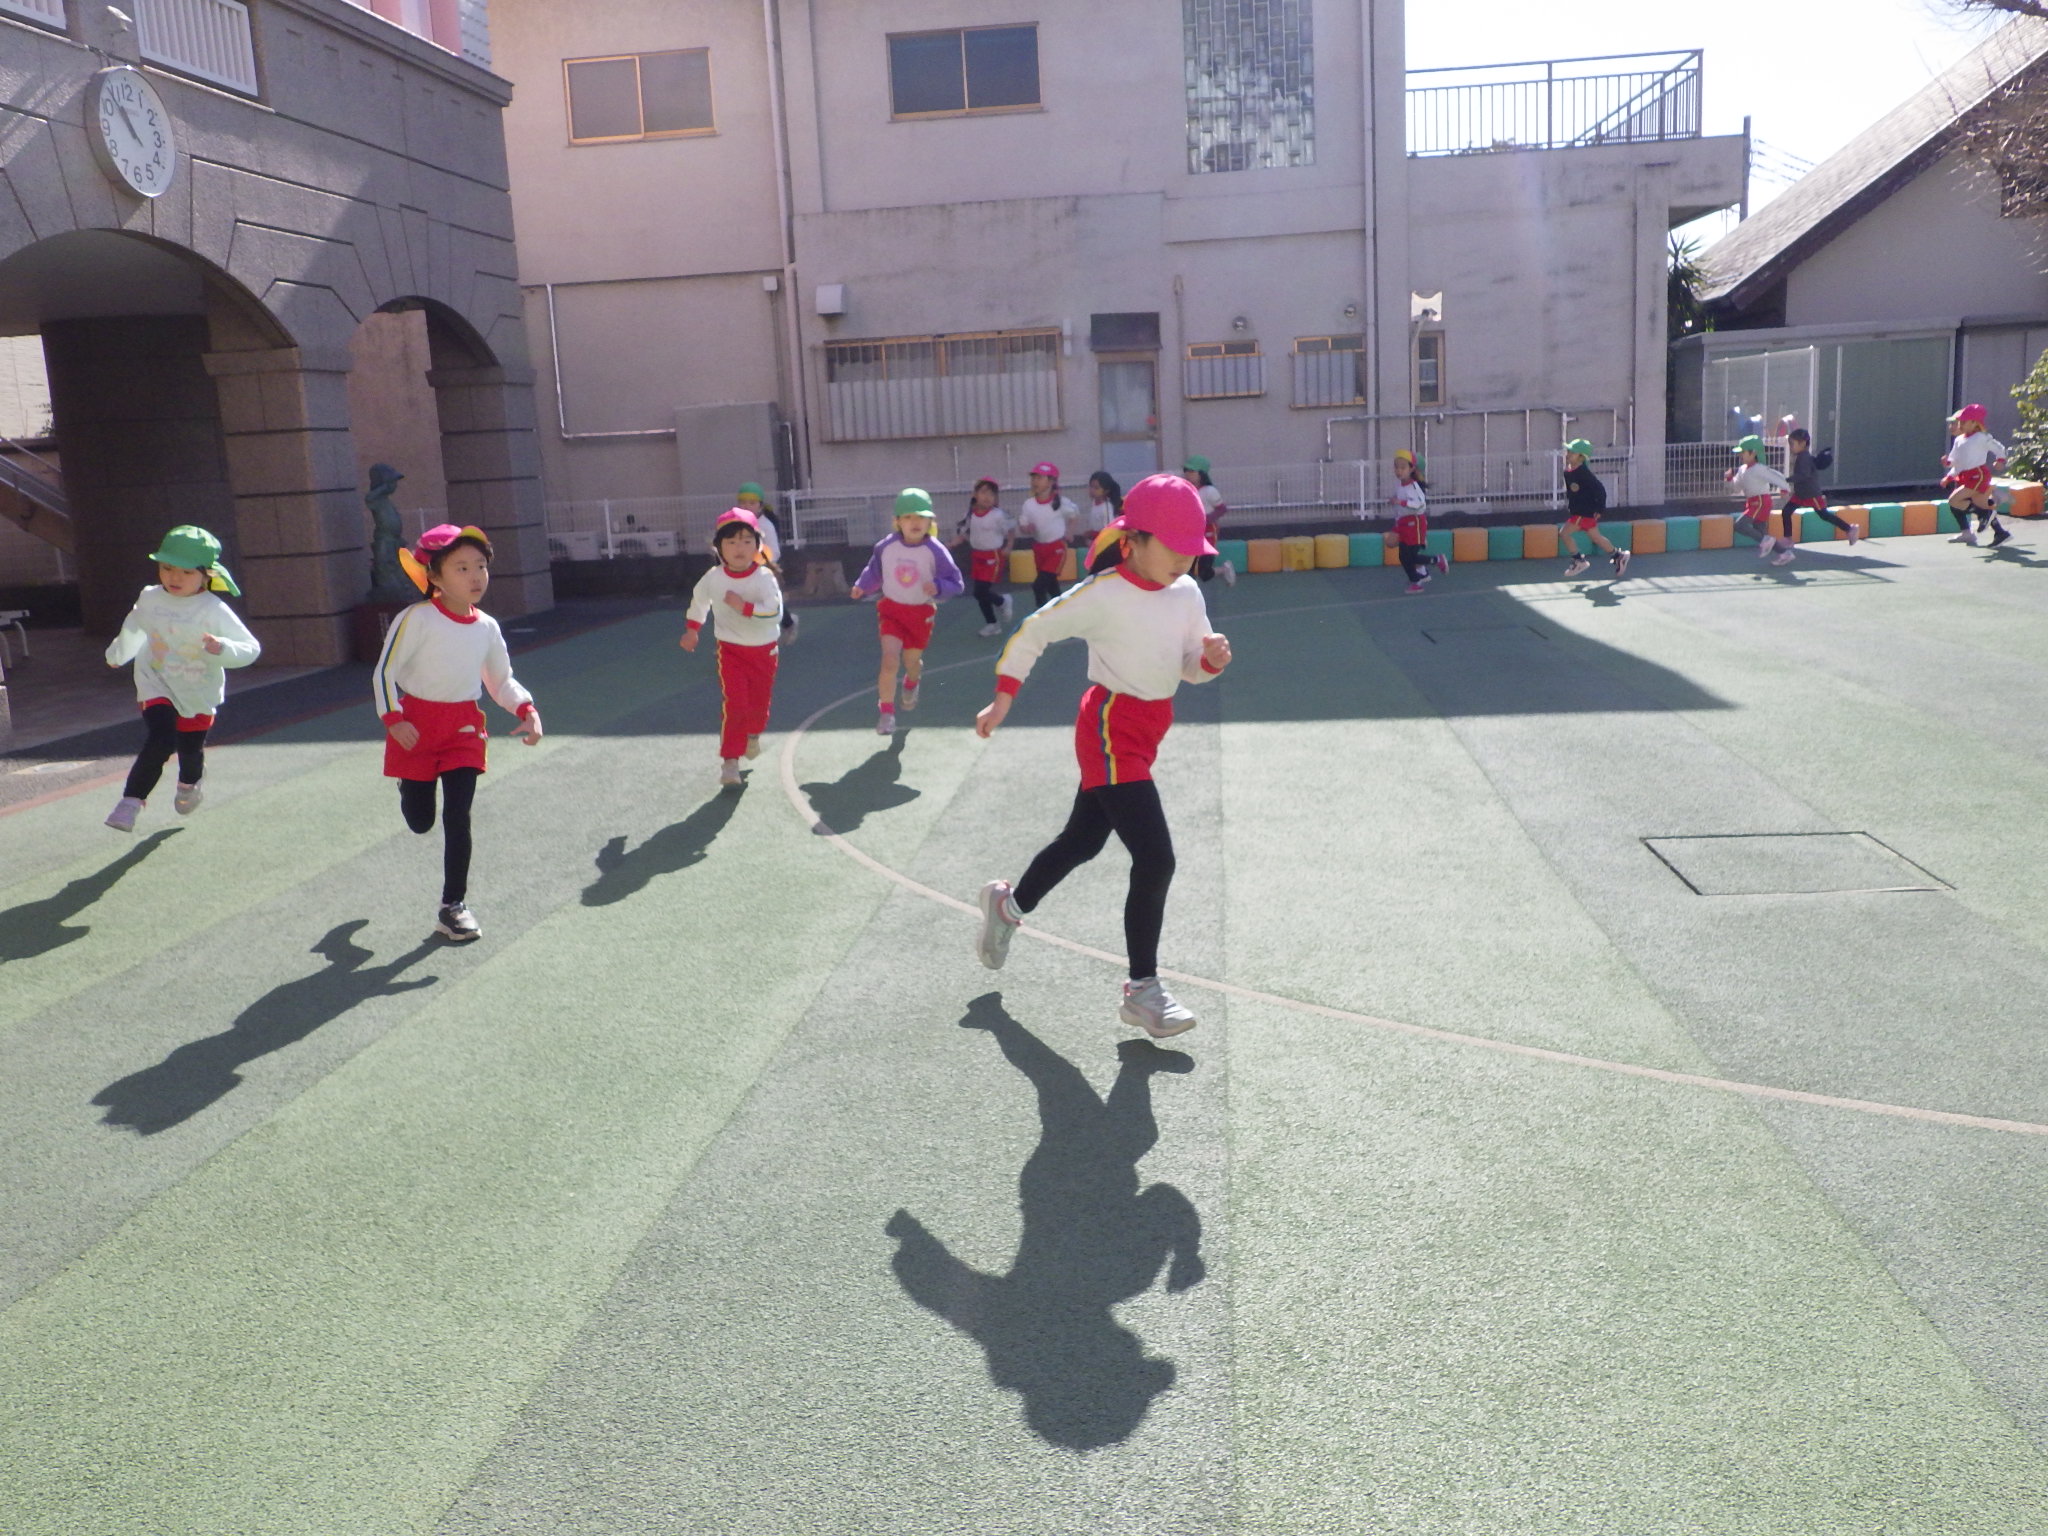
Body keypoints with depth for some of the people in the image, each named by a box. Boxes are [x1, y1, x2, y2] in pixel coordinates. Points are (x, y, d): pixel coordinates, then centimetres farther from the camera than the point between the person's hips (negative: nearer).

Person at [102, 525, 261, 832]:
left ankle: (189, 785, 49)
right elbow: (133, 627, 18)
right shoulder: (149, 599, -6)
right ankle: (130, 801, -14)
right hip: (157, 686, 1)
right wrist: (117, 654, 35)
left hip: (198, 694, 0)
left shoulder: (214, 611, -18)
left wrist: (222, 648, -40)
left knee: (190, 749, 14)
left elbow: (250, 648, -20)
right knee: (159, 741, -22)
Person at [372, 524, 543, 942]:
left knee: (458, 817, -4)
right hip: (416, 725, -3)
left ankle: (453, 906, 4)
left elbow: (502, 681, 11)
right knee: (420, 822, 9)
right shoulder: (416, 619, -14)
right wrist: (394, 718, -23)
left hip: (463, 727, 3)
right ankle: (409, 787, 48)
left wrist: (527, 710, -6)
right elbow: (384, 671, -10)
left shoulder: (487, 627, 0)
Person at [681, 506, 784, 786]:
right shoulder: (713, 578, -9)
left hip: (763, 651, 0)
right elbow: (698, 601, 14)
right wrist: (691, 630, 19)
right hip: (731, 651, 0)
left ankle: (753, 735, 48)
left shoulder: (764, 577, -17)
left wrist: (744, 607, -32)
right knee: (734, 704, -14)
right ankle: (729, 761, -7)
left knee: (759, 703, 13)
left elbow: (775, 612, -28)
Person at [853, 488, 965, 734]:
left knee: (912, 662, 16)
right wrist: (862, 587, -9)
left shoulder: (935, 551, -16)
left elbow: (955, 582, -11)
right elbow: (875, 573, 7)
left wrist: (938, 587, -30)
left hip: (921, 612, 0)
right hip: (891, 609, 0)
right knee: (890, 659, -17)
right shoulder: (886, 547, -10)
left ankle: (911, 685, 55)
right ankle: (887, 714, -7)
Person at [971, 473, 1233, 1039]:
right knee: (1155, 860, -14)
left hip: (1146, 732, 8)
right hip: (1111, 733, -8)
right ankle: (1143, 989, -1)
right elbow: (1033, 631, -7)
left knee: (1083, 840, 23)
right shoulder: (1103, 594, -17)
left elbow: (1190, 667, 9)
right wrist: (1003, 700, -6)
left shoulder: (1187, 594, 3)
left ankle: (1008, 903, 48)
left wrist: (1211, 658, -14)